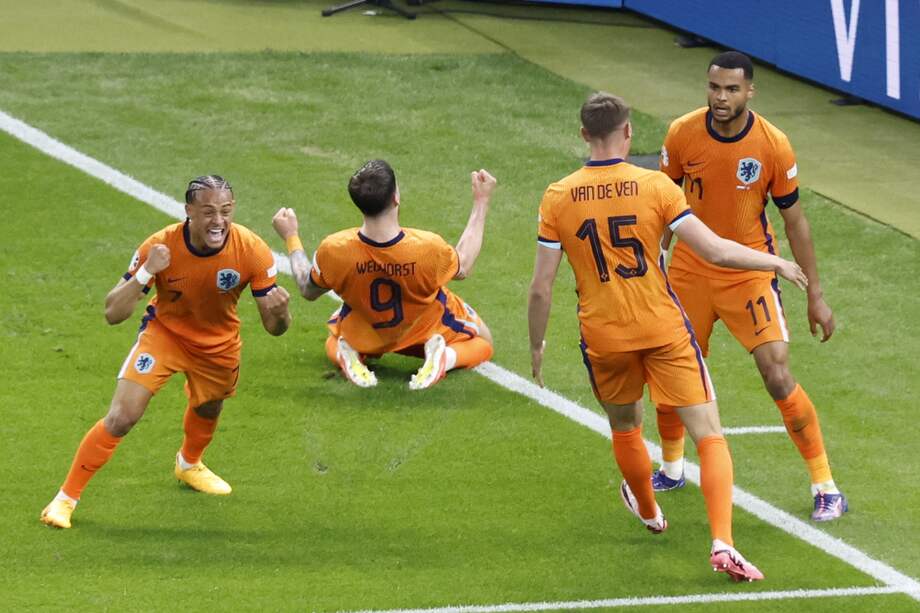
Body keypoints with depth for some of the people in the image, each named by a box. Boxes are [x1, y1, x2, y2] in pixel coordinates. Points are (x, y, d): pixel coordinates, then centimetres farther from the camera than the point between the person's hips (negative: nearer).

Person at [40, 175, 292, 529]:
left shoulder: (253, 251, -27)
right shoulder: (160, 247, -30)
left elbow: (274, 327, -19)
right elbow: (113, 314, -27)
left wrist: (279, 312, -44)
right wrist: (145, 273, -43)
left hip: (219, 345, 3)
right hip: (166, 333, -3)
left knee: (208, 411, 26)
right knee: (121, 417, -17)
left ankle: (189, 464, 61)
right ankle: (66, 498, -3)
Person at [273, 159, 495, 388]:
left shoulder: (333, 251, -33)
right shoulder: (429, 247, -37)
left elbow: (308, 290, -9)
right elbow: (463, 267, -11)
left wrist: (291, 238, 5)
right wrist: (481, 202, -6)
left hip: (366, 341, 2)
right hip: (427, 332, -2)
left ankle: (348, 355, 1)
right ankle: (444, 357, -6)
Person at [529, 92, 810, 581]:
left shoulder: (557, 198, -5)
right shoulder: (655, 186, -10)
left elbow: (541, 288, -3)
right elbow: (714, 251, -12)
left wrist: (536, 346, 12)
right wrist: (776, 263, 3)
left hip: (603, 338, 2)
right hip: (664, 330, -2)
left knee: (625, 427, 28)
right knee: (709, 435, 0)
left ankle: (648, 511, 52)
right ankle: (722, 542, -16)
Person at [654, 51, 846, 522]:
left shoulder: (773, 145, -15)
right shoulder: (682, 134, -10)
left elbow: (795, 221, -5)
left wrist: (815, 296, -4)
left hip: (750, 269, -3)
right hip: (691, 269, 3)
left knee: (778, 378, -13)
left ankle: (825, 488, -2)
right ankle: (671, 469, 35)